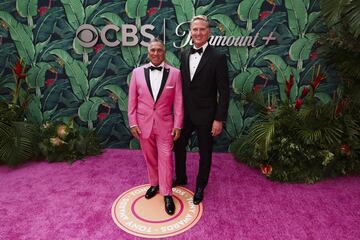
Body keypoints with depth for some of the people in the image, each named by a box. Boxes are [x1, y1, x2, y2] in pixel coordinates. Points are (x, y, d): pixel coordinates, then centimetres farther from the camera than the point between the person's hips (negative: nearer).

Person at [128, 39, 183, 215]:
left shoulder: (174, 73, -4)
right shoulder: (138, 72, 0)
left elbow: (178, 102, -3)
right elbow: (132, 100, 2)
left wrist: (178, 125, -6)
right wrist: (132, 123, -2)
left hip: (165, 124, -2)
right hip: (143, 123, 2)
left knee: (165, 158, 2)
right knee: (150, 157, 16)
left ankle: (167, 194, 17)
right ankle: (154, 184, 38)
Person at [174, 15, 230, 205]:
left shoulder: (218, 58, -13)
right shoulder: (184, 55, 4)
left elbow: (224, 92, -13)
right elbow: (182, 84, 9)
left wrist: (219, 119, -16)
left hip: (205, 115, -5)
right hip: (185, 113, 5)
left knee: (204, 153, 12)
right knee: (178, 146, 18)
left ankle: (200, 186, 35)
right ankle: (181, 177, 44)